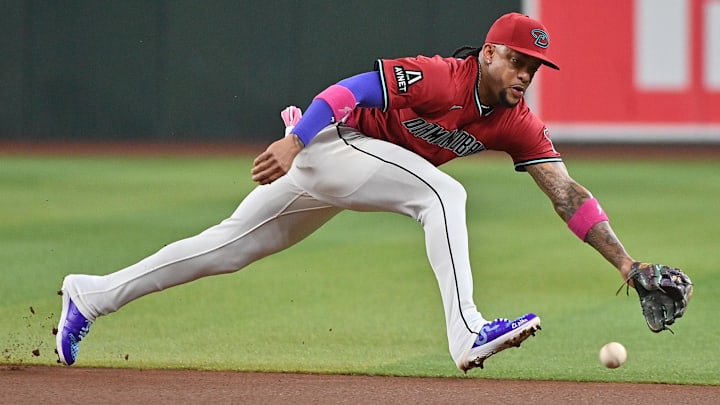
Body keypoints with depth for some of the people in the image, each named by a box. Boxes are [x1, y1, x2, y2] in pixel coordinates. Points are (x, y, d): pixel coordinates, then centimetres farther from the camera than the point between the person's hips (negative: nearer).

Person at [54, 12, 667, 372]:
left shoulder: (517, 124, -4)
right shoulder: (438, 78, -24)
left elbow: (566, 193, -8)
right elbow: (355, 88, -25)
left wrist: (627, 263, -15)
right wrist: (296, 141, -35)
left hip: (340, 172, 8)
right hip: (328, 141, -8)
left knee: (228, 249, 13)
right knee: (441, 191, -26)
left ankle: (92, 296, 22)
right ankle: (467, 333, -35)